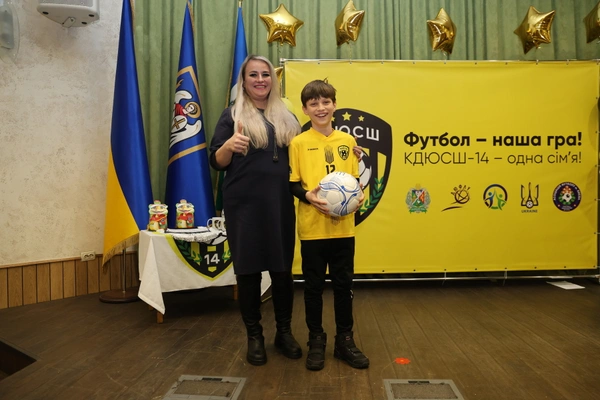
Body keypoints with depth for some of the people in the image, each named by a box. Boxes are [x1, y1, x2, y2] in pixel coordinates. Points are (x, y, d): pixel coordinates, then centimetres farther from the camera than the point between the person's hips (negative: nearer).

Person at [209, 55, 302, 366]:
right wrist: (229, 145, -23)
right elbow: (216, 163, -2)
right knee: (248, 270, 3)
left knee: (283, 268, 7)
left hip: (280, 204, 3)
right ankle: (254, 336, 19)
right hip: (244, 205, -3)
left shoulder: (286, 116, 14)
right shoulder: (232, 115, 4)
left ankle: (284, 331, 24)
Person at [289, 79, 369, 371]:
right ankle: (316, 341, 25)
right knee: (314, 286, 9)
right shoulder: (298, 143, -2)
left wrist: (359, 194, -8)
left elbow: (355, 178, 12)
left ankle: (345, 340, 28)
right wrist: (308, 195, -21)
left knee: (344, 284, 12)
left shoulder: (347, 141, 7)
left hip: (343, 226, 3)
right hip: (312, 227, -2)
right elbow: (292, 183, -2)